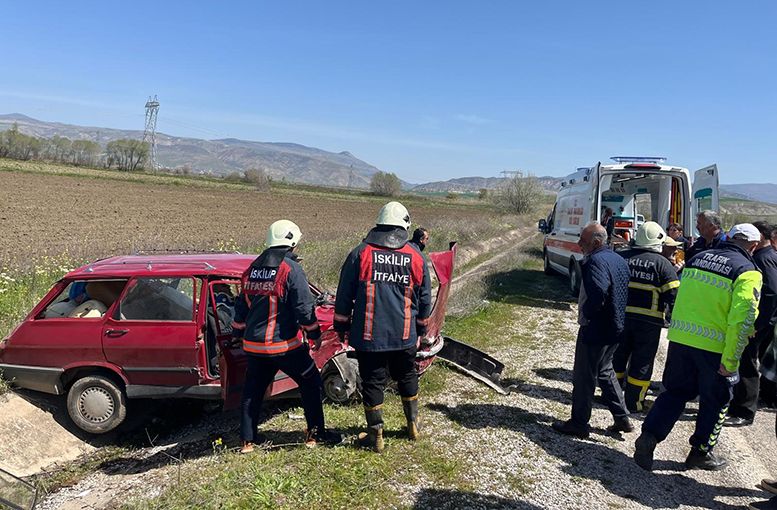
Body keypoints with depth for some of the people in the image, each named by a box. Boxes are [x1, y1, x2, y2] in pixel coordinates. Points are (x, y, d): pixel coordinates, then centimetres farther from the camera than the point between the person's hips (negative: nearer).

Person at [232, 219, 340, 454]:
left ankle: (248, 440, 22)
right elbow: (304, 307, -13)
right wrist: (315, 334, -1)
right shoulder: (291, 269, -11)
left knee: (252, 391, 17)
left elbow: (241, 306, 17)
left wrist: (239, 333, 28)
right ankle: (315, 433, 15)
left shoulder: (252, 269, 10)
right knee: (311, 383, 9)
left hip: (253, 344, 6)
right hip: (283, 344, -6)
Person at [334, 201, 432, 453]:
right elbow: (425, 300, 9)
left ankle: (376, 435, 17)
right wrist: (420, 330, 21)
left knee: (372, 382, 9)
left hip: (369, 336, -2)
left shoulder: (360, 254, -5)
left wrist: (342, 327, 10)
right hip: (405, 336, 2)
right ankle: (413, 425, 35)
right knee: (407, 377, 21)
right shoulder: (416, 257, 1)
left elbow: (344, 295, -1)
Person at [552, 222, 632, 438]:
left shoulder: (596, 261, -20)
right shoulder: (619, 260, 11)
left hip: (595, 331, -10)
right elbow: (625, 293, 16)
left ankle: (578, 424, 16)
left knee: (584, 378, 4)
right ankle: (622, 418, 31)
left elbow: (598, 293, -35)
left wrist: (585, 314, -20)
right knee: (605, 372, 24)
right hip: (615, 329, 10)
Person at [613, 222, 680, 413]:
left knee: (618, 356, 17)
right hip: (648, 320, -4)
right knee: (642, 362, 7)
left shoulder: (622, 258, 6)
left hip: (621, 316, 4)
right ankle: (634, 402, 14)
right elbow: (673, 295, -8)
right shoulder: (662, 263, -6)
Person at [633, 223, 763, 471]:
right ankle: (701, 453, 28)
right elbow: (741, 319, -17)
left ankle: (649, 436, 6)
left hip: (680, 338, 4)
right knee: (715, 401, 16)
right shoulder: (747, 272, -9)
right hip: (714, 347, -4)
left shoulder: (697, 258, 8)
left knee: (676, 391, 18)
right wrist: (730, 360, -14)